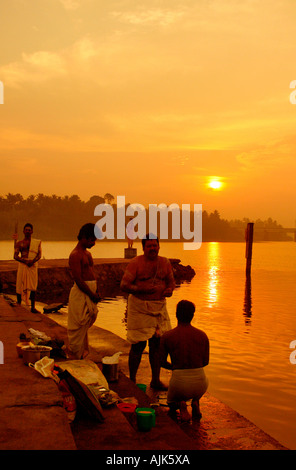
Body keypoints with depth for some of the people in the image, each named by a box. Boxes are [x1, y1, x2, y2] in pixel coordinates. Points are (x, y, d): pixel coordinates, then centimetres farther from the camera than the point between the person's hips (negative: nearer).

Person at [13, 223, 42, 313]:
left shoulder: (37, 242, 12)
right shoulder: (19, 243, 12)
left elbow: (39, 255, 2)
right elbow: (15, 256, 2)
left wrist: (33, 261, -18)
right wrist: (25, 261, -15)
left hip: (33, 265, 0)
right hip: (22, 265, 1)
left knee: (33, 287, -5)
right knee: (20, 286, -1)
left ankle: (33, 307, -2)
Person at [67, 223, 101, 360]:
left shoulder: (87, 253, 16)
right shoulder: (75, 255, -14)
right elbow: (78, 279, -19)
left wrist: (96, 292, 6)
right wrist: (93, 295, -14)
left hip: (90, 293, 9)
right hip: (81, 293, -9)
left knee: (85, 326, 17)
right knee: (79, 327, -1)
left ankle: (82, 354, 29)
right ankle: (75, 357, 8)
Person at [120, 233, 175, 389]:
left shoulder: (165, 262, 7)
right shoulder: (135, 263, -10)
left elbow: (171, 281, 17)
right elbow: (124, 285, -13)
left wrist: (169, 289, -6)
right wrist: (143, 289, -26)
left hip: (159, 307, 5)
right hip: (139, 307, -5)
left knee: (157, 343, 9)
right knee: (138, 345, -2)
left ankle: (155, 380, 23)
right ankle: (132, 381, 15)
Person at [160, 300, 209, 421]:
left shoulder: (167, 336, -5)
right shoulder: (202, 335, 0)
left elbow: (162, 362, 5)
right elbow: (205, 362, 10)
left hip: (179, 384, -2)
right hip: (200, 385, 2)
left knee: (171, 402, 33)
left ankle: (180, 405, -2)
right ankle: (195, 402, 12)